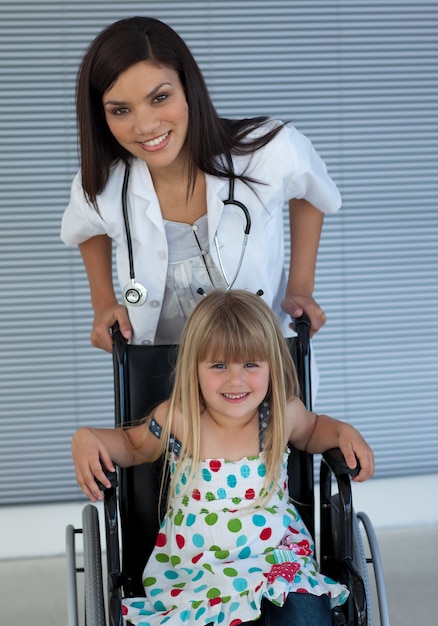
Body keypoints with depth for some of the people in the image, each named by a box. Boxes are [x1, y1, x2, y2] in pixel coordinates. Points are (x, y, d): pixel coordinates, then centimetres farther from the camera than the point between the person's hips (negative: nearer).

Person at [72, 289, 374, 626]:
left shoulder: (284, 414, -3)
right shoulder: (177, 420, -8)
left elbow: (312, 430, 23)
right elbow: (131, 444, 13)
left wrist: (343, 432, 3)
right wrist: (87, 438, -5)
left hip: (278, 560, 1)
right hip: (194, 570, -1)